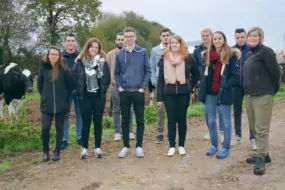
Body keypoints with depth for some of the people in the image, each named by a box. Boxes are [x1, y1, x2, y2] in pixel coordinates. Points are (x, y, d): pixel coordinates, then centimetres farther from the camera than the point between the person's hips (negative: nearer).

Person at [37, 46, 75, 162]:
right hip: (46, 104, 1)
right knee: (45, 128, -6)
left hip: (61, 104, 0)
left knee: (59, 128, 8)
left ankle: (57, 151, 21)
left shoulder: (63, 69, -3)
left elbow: (71, 84, 3)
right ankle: (46, 151, 14)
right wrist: (45, 95, 10)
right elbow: (39, 84, 11)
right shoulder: (43, 67, 1)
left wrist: (64, 96, 4)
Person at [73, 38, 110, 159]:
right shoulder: (80, 62, 0)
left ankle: (98, 148, 18)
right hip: (85, 97, -1)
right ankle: (84, 148, 17)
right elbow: (75, 78, 1)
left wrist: (103, 92, -2)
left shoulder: (103, 62, 4)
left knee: (98, 122, 8)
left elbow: (107, 79, 5)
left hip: (99, 97, 1)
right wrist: (80, 93, -3)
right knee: (86, 123, 5)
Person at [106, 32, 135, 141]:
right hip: (115, 85, 1)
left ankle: (130, 131, 15)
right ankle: (117, 132, 15)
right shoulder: (110, 54, 8)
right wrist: (110, 82, -2)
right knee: (116, 110, 6)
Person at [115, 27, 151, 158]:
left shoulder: (143, 52, 0)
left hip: (138, 92, -1)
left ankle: (139, 146, 16)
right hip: (124, 92, 2)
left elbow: (147, 71, 0)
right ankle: (126, 146, 20)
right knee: (125, 120, 8)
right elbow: (116, 73, 9)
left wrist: (143, 87, -8)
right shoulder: (119, 54, 5)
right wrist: (119, 87, -3)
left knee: (140, 120, 5)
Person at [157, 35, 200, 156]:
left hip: (183, 94, -1)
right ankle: (172, 146, 13)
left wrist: (189, 85, 1)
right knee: (171, 119, 4)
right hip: (169, 94, 1)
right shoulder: (164, 59, 5)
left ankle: (181, 145, 19)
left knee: (181, 119, 7)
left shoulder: (188, 58, 0)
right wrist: (159, 97, 0)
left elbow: (196, 75, 12)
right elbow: (160, 79, 4)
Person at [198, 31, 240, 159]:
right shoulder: (208, 55, 11)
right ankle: (214, 145, 26)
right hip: (209, 92, 5)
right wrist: (203, 88, 5)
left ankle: (226, 148, 16)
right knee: (210, 120, 11)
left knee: (226, 121, 5)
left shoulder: (231, 55, -4)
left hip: (223, 93, -5)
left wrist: (225, 86, -19)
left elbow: (235, 76, -8)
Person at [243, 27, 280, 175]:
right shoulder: (249, 54, 15)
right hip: (249, 95, 9)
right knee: (254, 128, 14)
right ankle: (263, 154, 28)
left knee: (261, 129, -4)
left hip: (263, 95, -9)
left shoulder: (266, 51, -9)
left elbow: (275, 72, -9)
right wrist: (247, 90, 15)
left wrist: (272, 90, 0)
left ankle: (260, 159, 3)